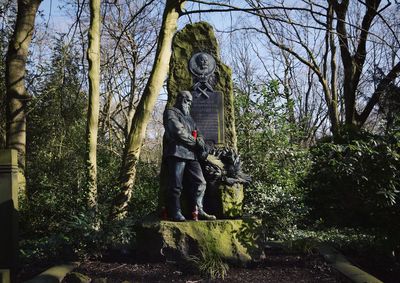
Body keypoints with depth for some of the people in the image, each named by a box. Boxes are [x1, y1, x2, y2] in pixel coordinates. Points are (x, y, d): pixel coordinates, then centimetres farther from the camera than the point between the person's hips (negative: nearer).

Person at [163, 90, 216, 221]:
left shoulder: (188, 117, 30)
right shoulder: (170, 112, 3)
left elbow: (197, 134, 22)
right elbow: (178, 132, -12)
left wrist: (201, 144, 0)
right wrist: (195, 142, -4)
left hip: (191, 155, 8)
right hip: (177, 153, -8)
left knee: (200, 182, 1)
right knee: (176, 186, -7)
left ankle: (198, 211, 5)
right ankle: (175, 214, -3)